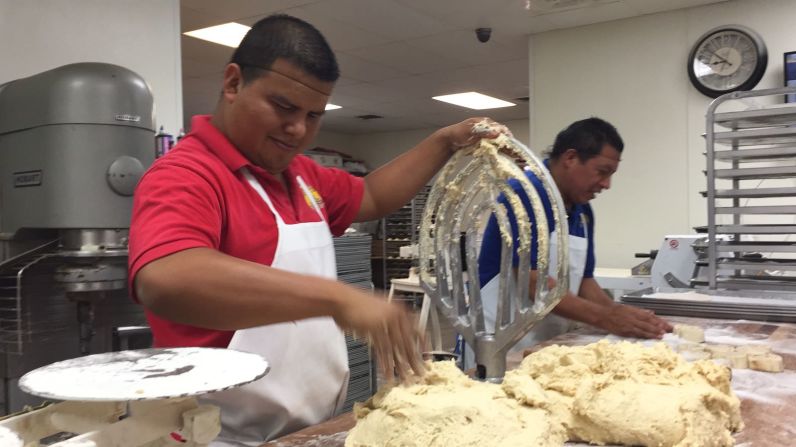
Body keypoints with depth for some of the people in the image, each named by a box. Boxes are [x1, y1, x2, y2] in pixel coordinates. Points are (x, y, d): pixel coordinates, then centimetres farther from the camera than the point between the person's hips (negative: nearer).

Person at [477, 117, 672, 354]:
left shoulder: (583, 210, 8)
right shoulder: (524, 193, -17)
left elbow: (583, 281, 11)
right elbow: (530, 282, -23)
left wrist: (620, 314, -7)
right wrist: (604, 317, -22)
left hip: (550, 344, 8)